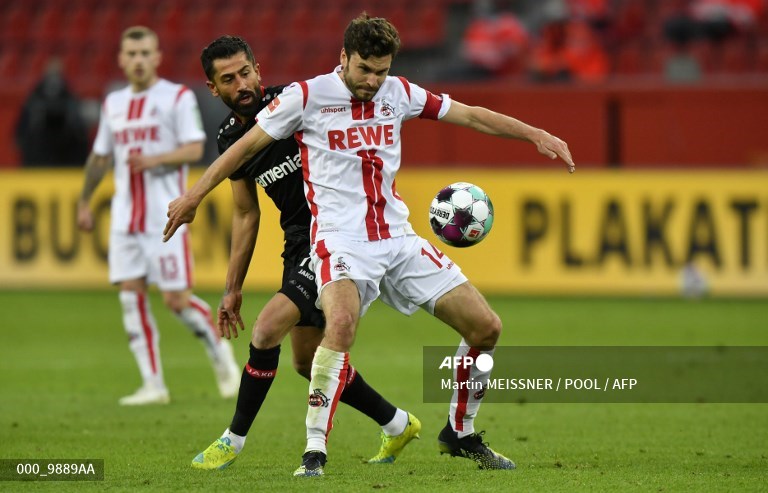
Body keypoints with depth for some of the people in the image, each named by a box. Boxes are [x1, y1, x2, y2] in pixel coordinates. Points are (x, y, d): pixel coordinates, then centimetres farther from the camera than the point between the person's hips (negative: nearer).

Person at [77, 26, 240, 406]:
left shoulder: (178, 97, -1)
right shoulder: (113, 103, 15)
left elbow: (194, 149, -10)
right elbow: (100, 156, 23)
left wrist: (154, 160, -25)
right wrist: (84, 202, 21)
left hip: (166, 214, -5)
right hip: (125, 215, 5)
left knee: (176, 299, -7)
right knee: (130, 293, -4)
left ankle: (221, 354, 18)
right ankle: (153, 385, 0)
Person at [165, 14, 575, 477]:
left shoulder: (398, 93, 8)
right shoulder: (307, 96, -4)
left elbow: (469, 114, 15)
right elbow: (247, 145, 4)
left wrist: (536, 134, 9)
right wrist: (194, 195, 4)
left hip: (399, 238, 6)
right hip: (341, 240, -6)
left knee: (486, 327, 0)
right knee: (342, 322, -37)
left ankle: (460, 434, 22)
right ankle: (314, 452, -30)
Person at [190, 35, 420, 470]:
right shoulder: (230, 136, 6)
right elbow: (246, 214, 16)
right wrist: (234, 287, 17)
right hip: (299, 242, 8)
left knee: (267, 330, -18)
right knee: (308, 361, 12)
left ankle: (234, 440, -3)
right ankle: (397, 425, 31)